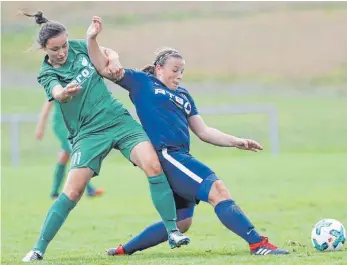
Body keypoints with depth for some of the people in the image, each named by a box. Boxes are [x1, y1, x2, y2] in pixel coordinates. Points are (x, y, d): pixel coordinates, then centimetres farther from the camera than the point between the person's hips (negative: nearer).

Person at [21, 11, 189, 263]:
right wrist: (65, 93, -51)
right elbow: (57, 93, -27)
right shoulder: (47, 74, -5)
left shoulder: (78, 47, 5)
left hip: (119, 119, 3)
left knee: (153, 165, -20)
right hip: (88, 133, -3)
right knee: (73, 191, -15)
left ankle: (173, 231, -15)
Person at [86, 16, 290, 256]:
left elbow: (203, 131, 21)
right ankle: (259, 244, -30)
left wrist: (236, 142, 11)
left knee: (180, 223, 16)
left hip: (181, 158, 9)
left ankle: (124, 251, 27)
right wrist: (92, 39, -13)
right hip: (164, 155, -9)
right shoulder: (142, 82, 6)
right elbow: (104, 68, 2)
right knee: (217, 189, -21)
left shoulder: (183, 96, 23)